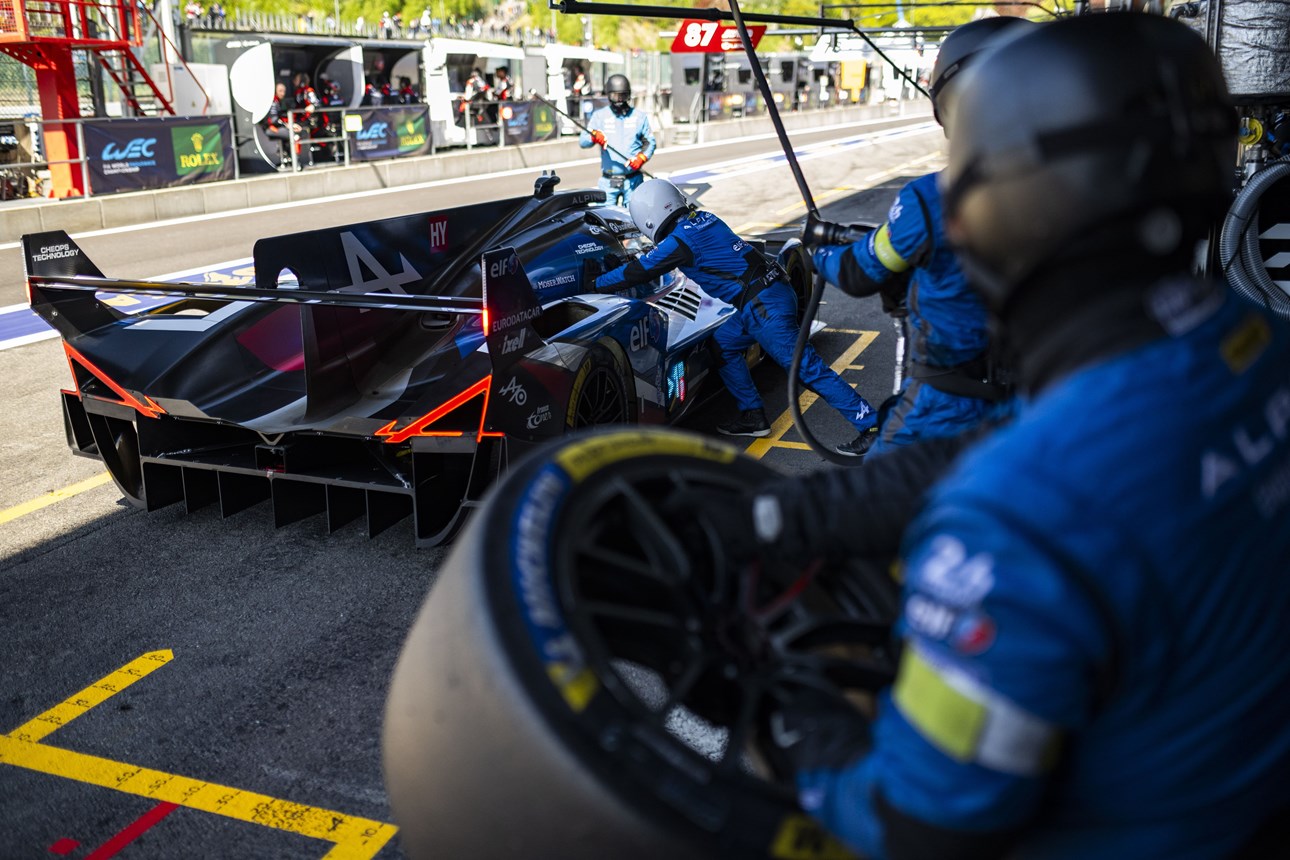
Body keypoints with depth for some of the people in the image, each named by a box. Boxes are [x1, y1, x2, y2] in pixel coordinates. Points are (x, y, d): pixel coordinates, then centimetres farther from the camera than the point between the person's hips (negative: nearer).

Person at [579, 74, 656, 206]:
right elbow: (582, 141, -2)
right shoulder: (599, 116, 7)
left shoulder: (639, 116, 11)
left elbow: (650, 142, 12)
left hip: (633, 180, 0)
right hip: (608, 181, 0)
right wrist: (594, 136, -26)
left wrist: (641, 157, -8)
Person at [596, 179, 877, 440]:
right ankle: (753, 417, 24)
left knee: (805, 366, -9)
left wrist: (595, 284, 11)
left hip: (764, 306, -10)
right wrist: (641, 255, 43)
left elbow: (637, 272, -2)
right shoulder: (703, 219, 14)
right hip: (774, 292, 10)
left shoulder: (678, 241, -11)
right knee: (724, 344, 20)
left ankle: (871, 425, -8)